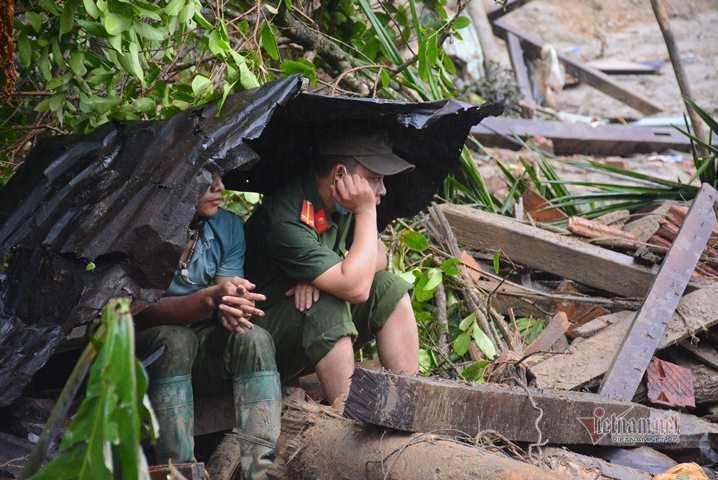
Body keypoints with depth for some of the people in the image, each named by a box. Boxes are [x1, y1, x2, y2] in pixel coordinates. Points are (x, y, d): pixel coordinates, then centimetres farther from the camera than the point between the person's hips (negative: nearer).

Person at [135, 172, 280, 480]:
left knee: (254, 338, -25)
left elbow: (227, 298, -4)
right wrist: (210, 299, -39)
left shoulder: (229, 226, 0)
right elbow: (146, 309, -23)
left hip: (206, 350, 4)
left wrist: (233, 310, -30)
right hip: (151, 342, -4)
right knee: (176, 341, -36)